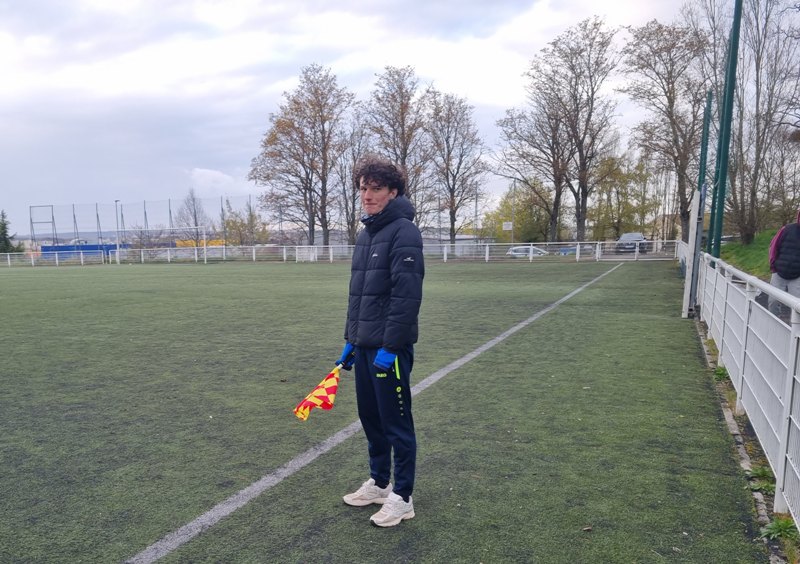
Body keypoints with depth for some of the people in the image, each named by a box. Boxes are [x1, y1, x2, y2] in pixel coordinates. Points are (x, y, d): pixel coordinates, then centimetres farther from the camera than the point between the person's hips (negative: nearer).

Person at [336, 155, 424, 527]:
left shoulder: (403, 232, -13)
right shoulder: (366, 233, 14)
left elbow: (407, 297, -20)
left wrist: (390, 347, -21)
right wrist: (351, 339, 18)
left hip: (388, 348, -8)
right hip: (364, 345, 9)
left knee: (396, 423, 3)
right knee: (370, 418, 18)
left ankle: (402, 497, 18)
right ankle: (379, 482, 34)